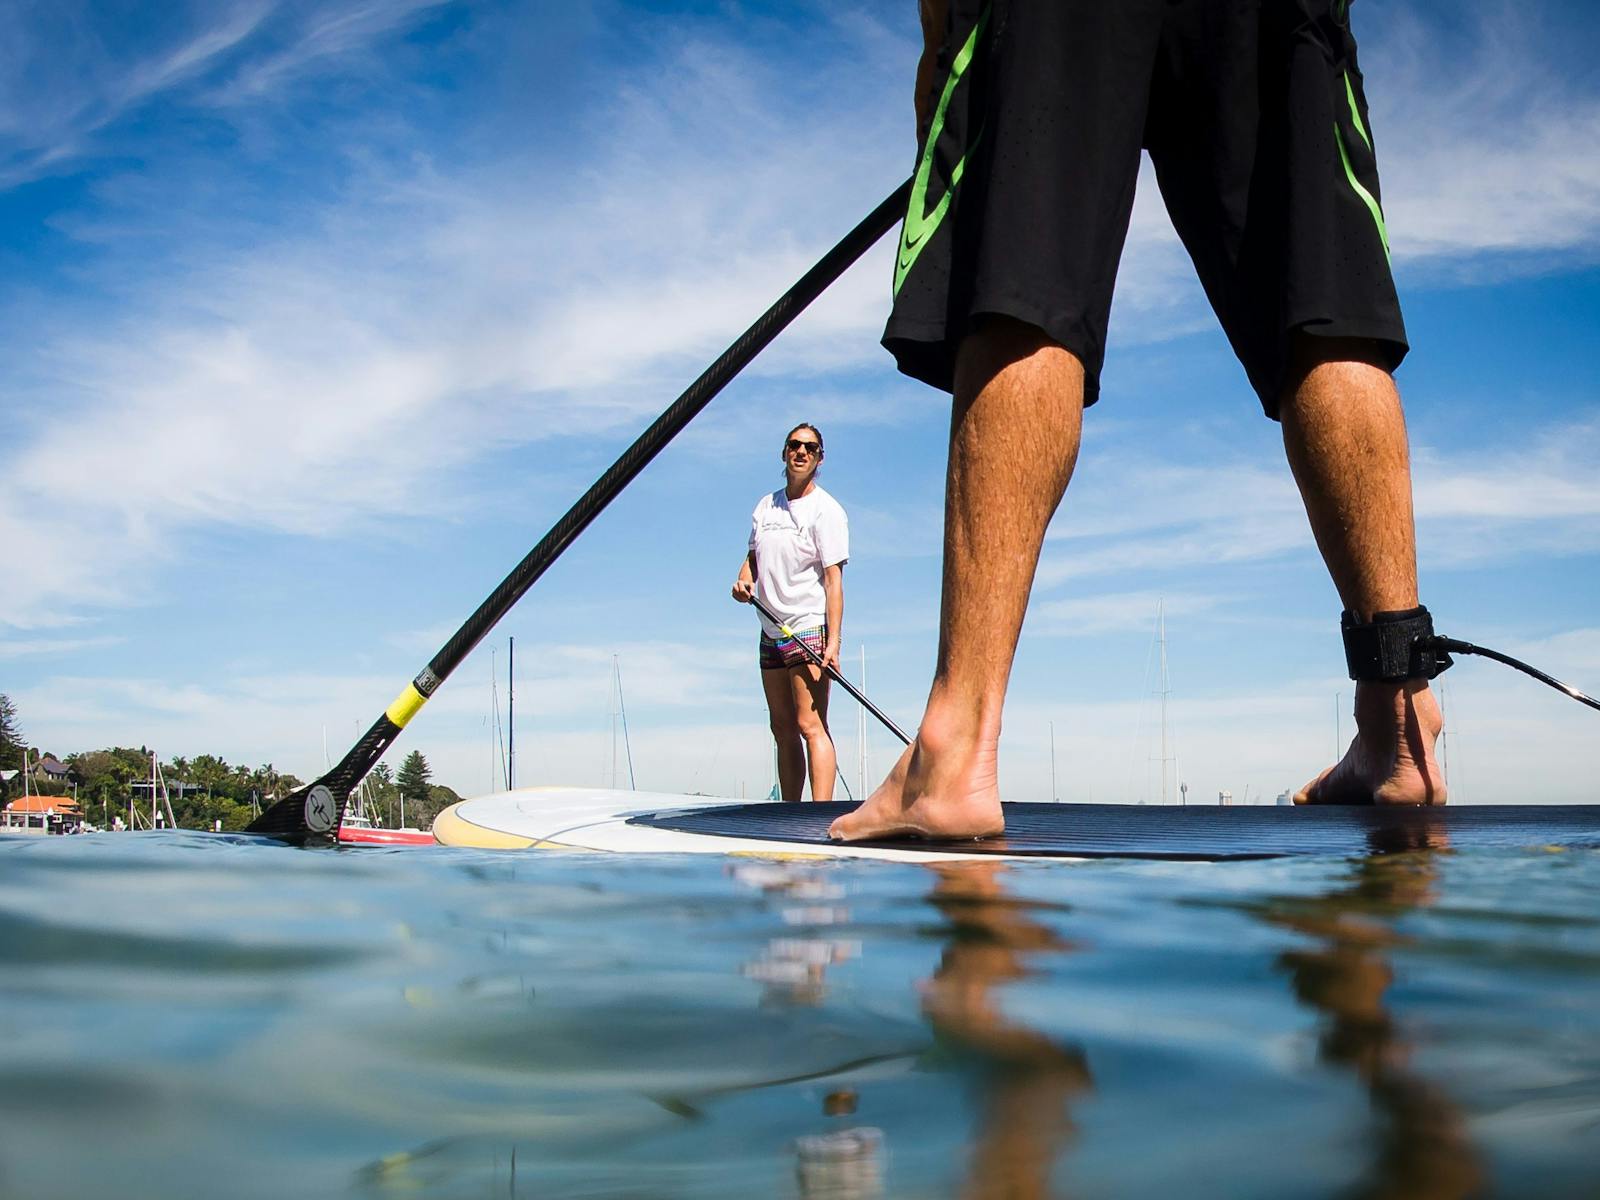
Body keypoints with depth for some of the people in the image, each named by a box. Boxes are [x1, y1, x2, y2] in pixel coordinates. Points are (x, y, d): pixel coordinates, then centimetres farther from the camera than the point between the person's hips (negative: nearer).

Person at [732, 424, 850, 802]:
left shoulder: (825, 510, -7)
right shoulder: (765, 506, 14)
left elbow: (833, 578, -14)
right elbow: (753, 556, 23)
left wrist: (833, 642, -22)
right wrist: (744, 581, -2)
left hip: (809, 629, -7)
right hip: (771, 632, 7)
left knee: (810, 724, -15)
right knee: (783, 729, 9)